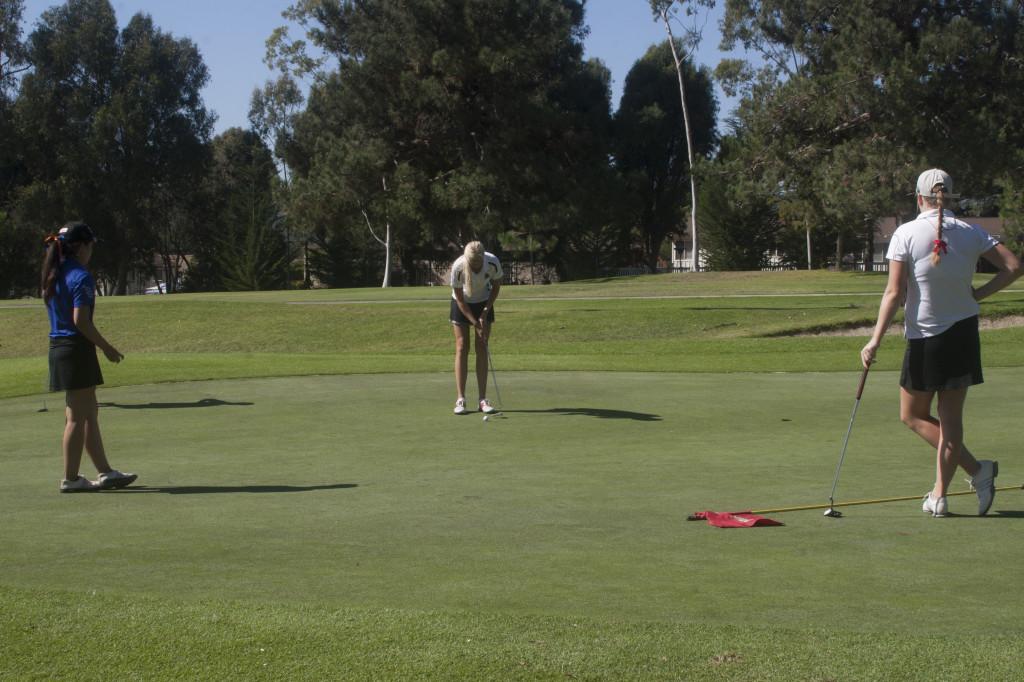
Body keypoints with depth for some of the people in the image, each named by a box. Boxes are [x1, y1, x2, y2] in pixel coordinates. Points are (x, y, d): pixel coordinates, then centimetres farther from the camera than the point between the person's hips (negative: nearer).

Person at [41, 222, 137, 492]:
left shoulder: (53, 277, 13)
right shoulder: (80, 277, -15)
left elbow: (58, 316, 15)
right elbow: (81, 320, -21)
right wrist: (107, 348, -13)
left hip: (57, 347, 9)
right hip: (77, 350, -9)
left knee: (90, 413, 14)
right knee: (77, 417, -1)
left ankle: (105, 472, 20)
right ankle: (70, 479, 5)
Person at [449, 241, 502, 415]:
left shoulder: (493, 262, -28)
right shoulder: (458, 267, -32)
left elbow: (496, 286, -8)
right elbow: (460, 299, -20)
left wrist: (485, 312, -13)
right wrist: (475, 322, -24)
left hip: (484, 303, 1)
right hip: (462, 304, -1)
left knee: (482, 350, -4)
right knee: (462, 349, -7)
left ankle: (483, 400, -4)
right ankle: (461, 399, -6)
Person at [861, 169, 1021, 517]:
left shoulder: (905, 234, -9)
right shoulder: (971, 233, 0)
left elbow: (894, 293, -13)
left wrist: (875, 341, -10)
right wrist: (978, 293, 2)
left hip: (924, 337, -4)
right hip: (965, 333, 4)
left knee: (913, 415, 11)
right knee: (950, 417, 10)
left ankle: (976, 469, 0)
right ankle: (940, 496, 15)